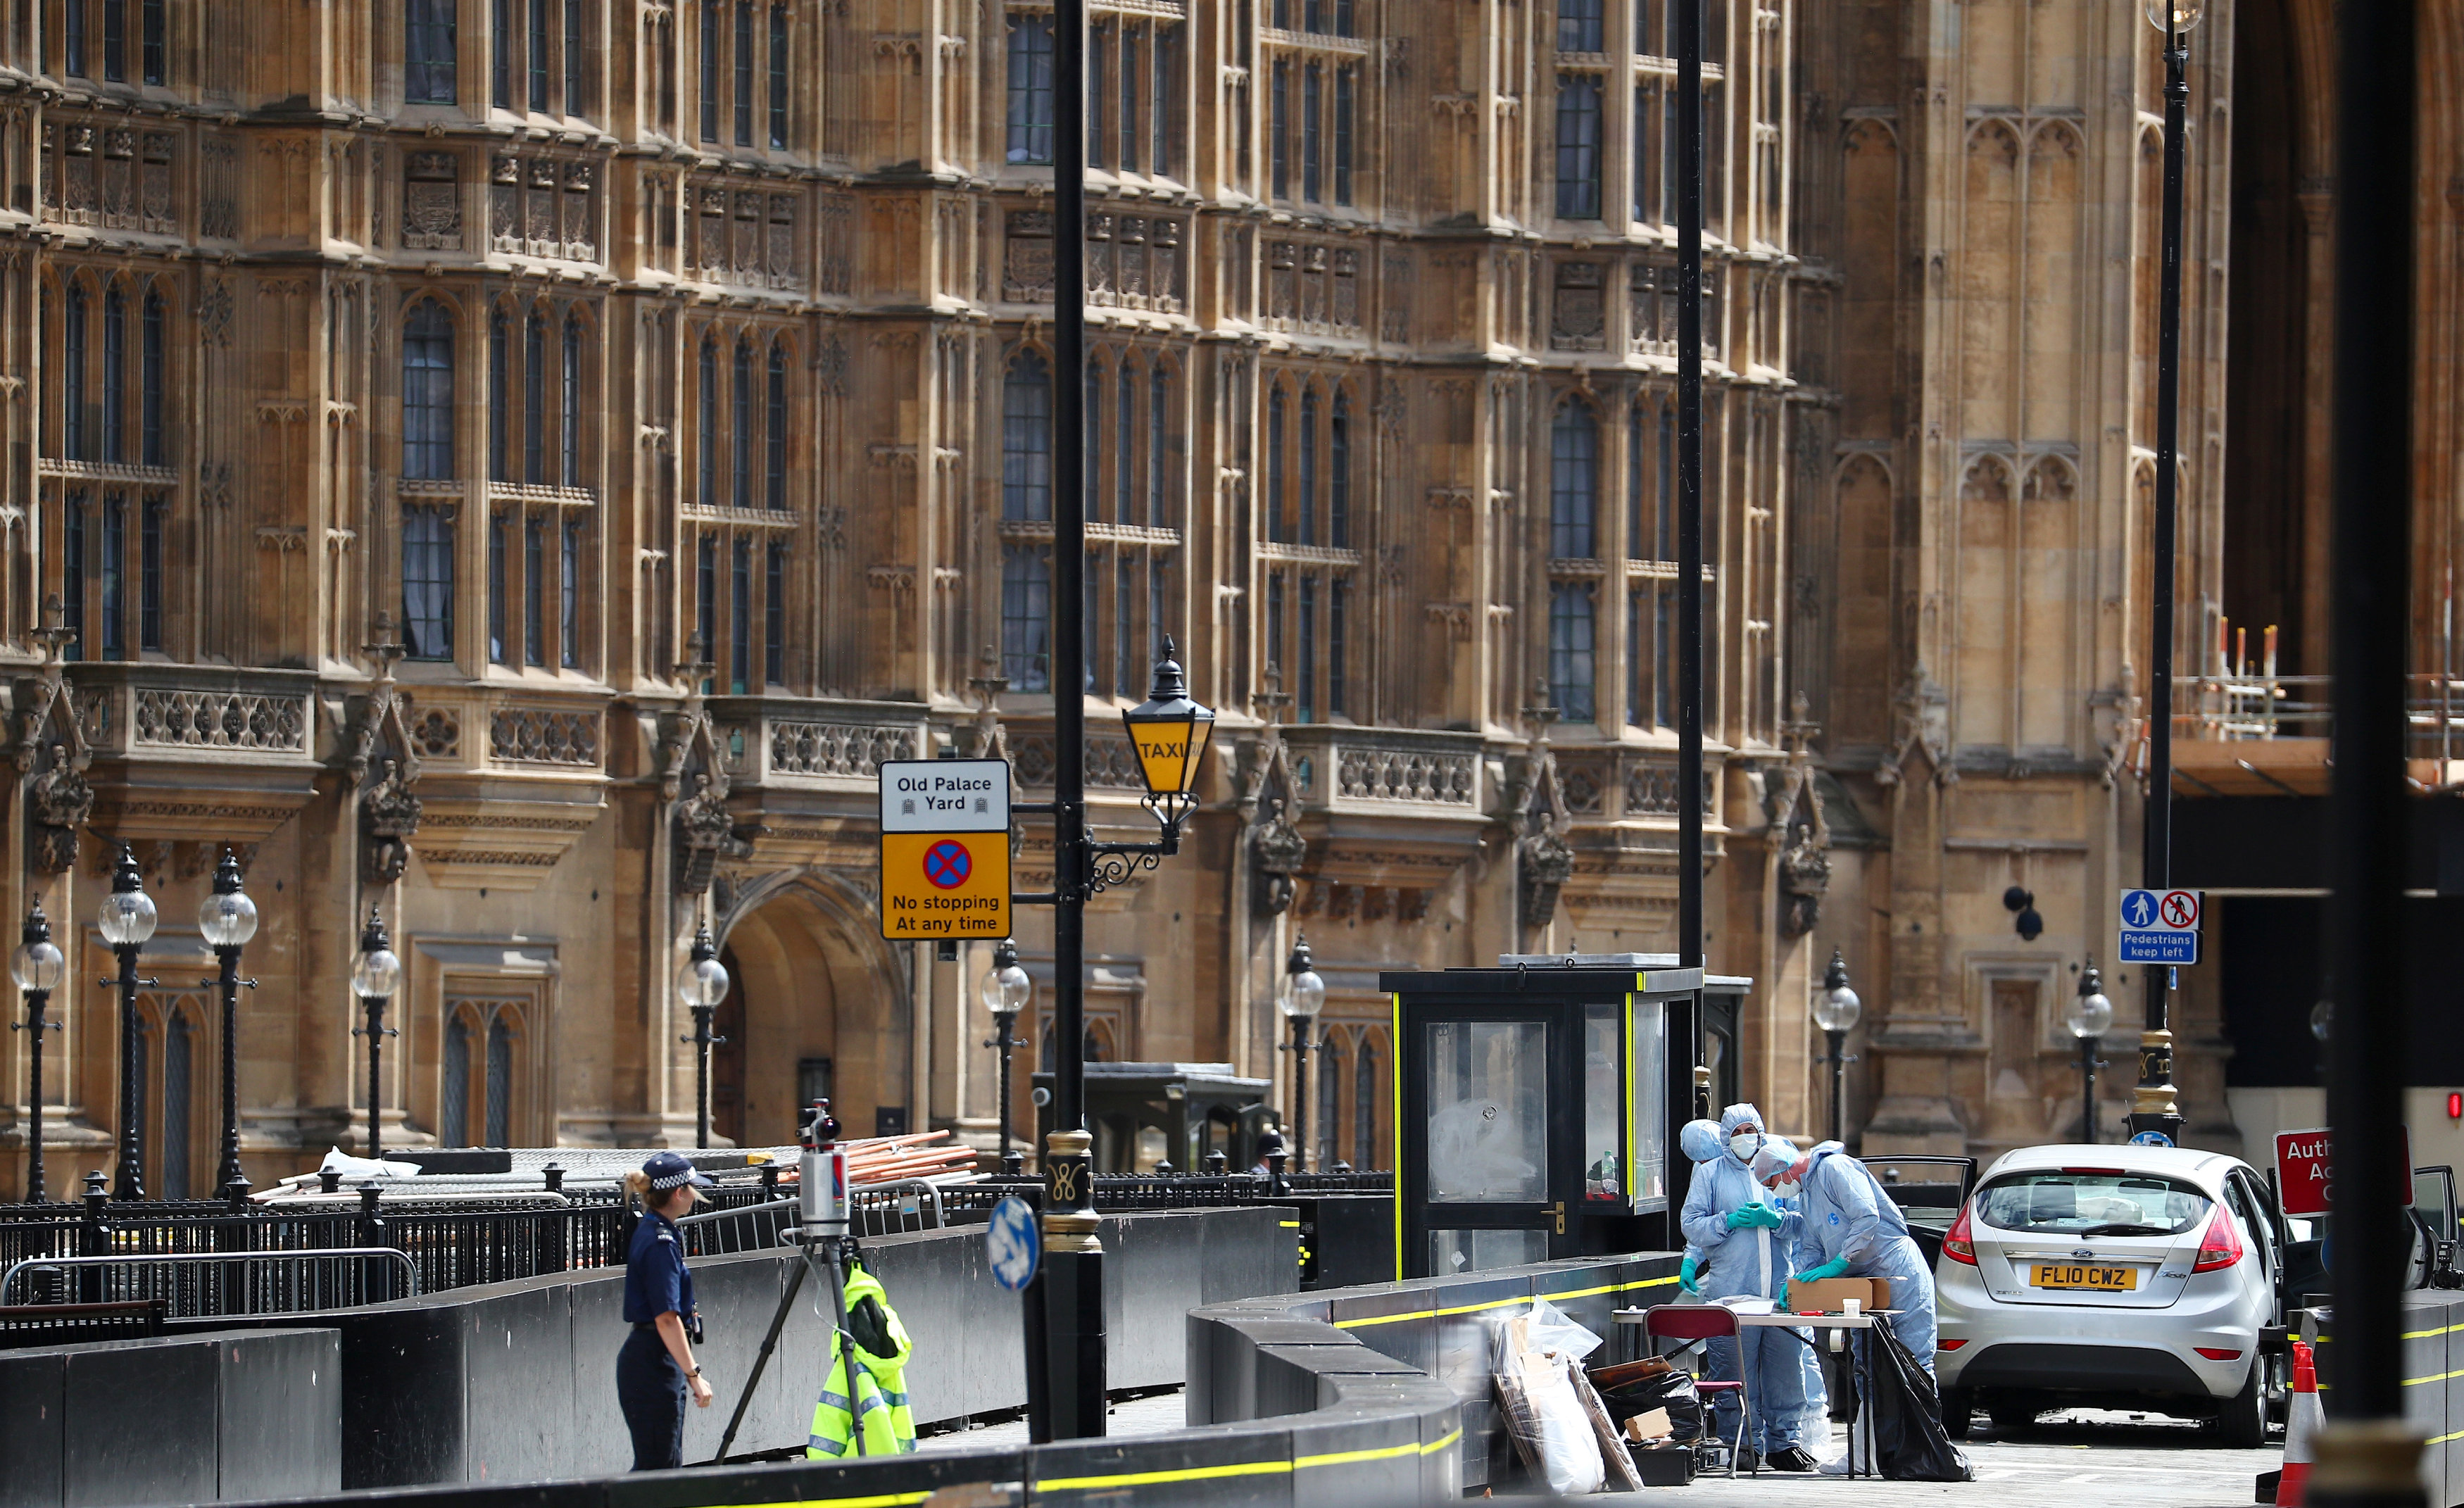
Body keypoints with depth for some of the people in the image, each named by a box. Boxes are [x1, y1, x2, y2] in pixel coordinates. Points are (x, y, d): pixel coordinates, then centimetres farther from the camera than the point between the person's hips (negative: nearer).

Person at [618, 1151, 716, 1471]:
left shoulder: (653, 1232, 13)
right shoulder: (660, 1243, -17)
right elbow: (666, 1319, -22)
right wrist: (693, 1374, -21)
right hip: (654, 1363, -10)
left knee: (667, 1465, 10)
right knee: (656, 1468, -9)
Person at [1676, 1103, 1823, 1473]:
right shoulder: (1710, 1174, 10)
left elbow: (1801, 1225, 14)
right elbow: (1692, 1226, 5)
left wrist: (1775, 1219, -6)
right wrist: (1729, 1221, -10)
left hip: (1779, 1287, 2)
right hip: (1731, 1288, -2)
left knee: (1786, 1366, 0)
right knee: (1736, 1372, -4)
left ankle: (1784, 1441, 7)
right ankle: (1741, 1441, 2)